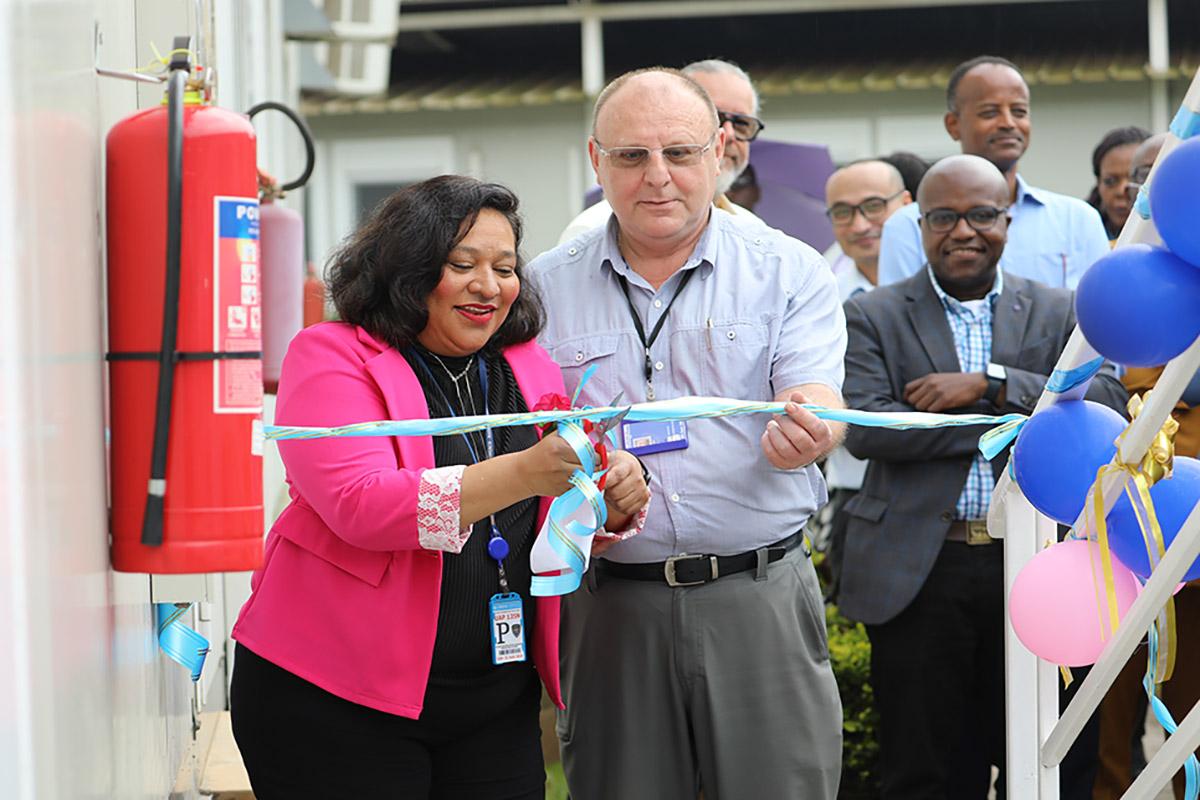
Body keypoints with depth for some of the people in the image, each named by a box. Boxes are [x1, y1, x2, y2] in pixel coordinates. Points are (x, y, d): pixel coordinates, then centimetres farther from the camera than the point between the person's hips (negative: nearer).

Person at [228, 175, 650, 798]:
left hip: (495, 699, 5)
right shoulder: (331, 357, -5)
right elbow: (360, 506, -21)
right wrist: (524, 474, -32)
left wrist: (614, 501, -11)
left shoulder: (531, 369, 12)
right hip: (337, 700, -5)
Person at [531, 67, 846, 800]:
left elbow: (821, 406, -10)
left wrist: (804, 431, -35)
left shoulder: (789, 272, 3)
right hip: (610, 599, 1)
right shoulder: (547, 286, 7)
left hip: (760, 596, -1)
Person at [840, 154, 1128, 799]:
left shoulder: (1059, 315, 10)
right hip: (919, 575, -1)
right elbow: (864, 428, -11)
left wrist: (990, 384, -14)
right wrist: (1006, 423, -11)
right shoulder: (872, 317, 4)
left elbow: (1109, 402, -5)